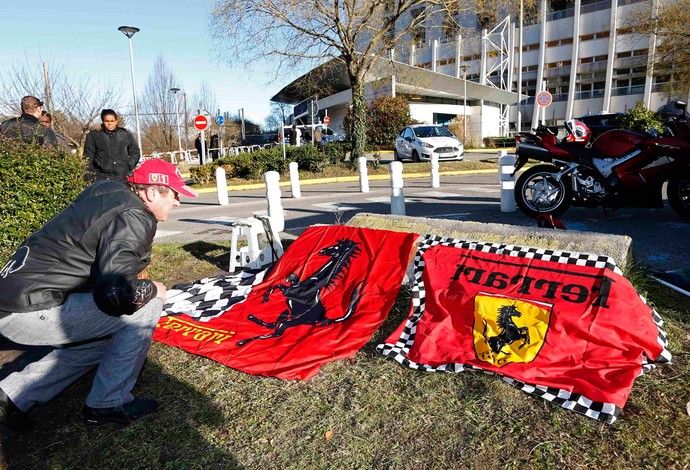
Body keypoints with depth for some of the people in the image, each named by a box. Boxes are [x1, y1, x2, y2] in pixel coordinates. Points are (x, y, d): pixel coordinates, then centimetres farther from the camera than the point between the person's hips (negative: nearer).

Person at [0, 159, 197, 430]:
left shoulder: (107, 190, 9)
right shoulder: (133, 219, -19)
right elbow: (115, 293, -29)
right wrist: (152, 289, -9)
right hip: (32, 312, -10)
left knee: (108, 337, 23)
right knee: (147, 307, -11)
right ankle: (109, 404, 2)